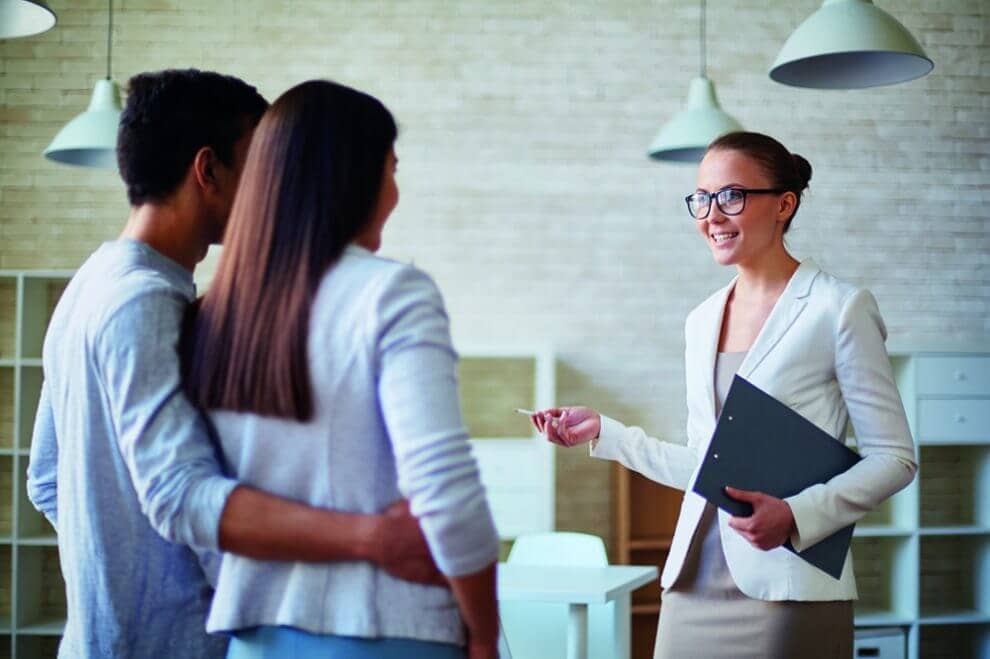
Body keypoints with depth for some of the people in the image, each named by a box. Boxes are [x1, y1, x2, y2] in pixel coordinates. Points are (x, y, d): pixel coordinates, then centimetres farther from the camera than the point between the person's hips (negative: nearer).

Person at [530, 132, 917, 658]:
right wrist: (602, 432, 13)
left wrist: (797, 515, -17)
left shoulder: (839, 308, -4)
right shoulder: (701, 322, 12)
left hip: (789, 591, -5)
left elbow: (894, 457, -5)